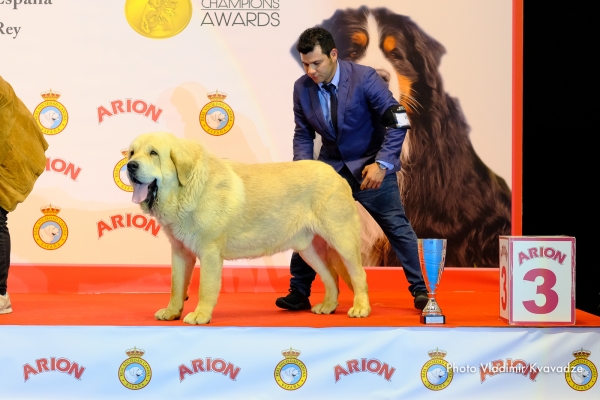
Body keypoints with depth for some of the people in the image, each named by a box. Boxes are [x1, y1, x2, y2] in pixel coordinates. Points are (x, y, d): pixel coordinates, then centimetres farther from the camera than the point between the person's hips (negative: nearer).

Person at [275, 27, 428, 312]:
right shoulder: (302, 88, -8)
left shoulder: (364, 78, -20)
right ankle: (299, 294, 8)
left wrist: (382, 163, -27)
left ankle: (419, 291, 12)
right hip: (330, 168, 3)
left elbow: (396, 120, -19)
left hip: (371, 167, -3)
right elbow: (303, 135, 3)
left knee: (397, 227, -1)